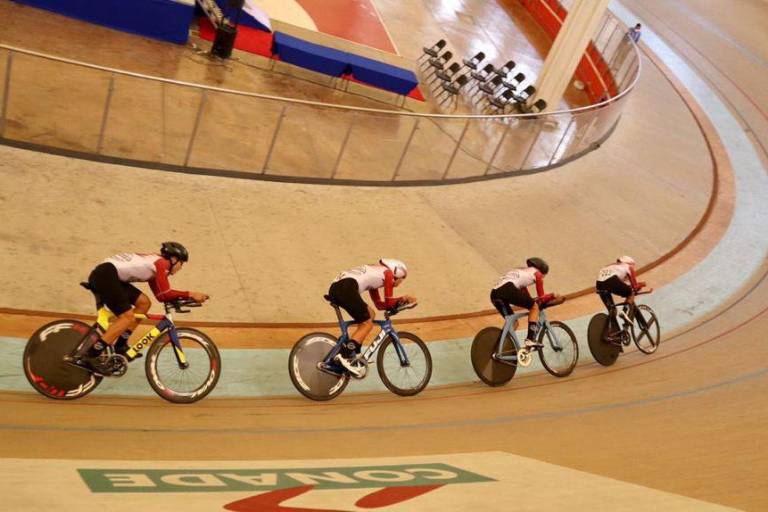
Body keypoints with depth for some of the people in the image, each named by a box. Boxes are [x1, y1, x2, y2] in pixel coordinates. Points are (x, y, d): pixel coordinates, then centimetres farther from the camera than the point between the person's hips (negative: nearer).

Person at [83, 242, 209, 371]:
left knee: (144, 302, 10)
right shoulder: (161, 263, -5)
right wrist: (190, 294, -9)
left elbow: (160, 295, 19)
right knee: (128, 317, -11)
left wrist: (185, 297, 12)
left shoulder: (153, 262, 22)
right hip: (105, 275, -10)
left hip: (108, 276, 10)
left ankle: (120, 346, 12)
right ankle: (93, 354, -12)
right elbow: (164, 295, -13)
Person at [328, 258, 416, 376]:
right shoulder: (388, 273, 13)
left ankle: (354, 353, 14)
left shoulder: (374, 273, 36)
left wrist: (401, 300, 33)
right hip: (347, 287, -9)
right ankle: (345, 355, -13)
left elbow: (379, 304, 35)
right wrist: (402, 300, 29)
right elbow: (388, 303, 11)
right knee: (367, 324, 0)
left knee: (370, 314, 19)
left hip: (334, 288, 9)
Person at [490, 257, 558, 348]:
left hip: (494, 293, 8)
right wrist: (552, 295, 36)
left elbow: (524, 295, 41)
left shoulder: (522, 271, 39)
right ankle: (530, 339, 0)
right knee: (535, 307, 11)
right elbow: (541, 298, 20)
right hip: (508, 289, -8)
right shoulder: (537, 273, 18)